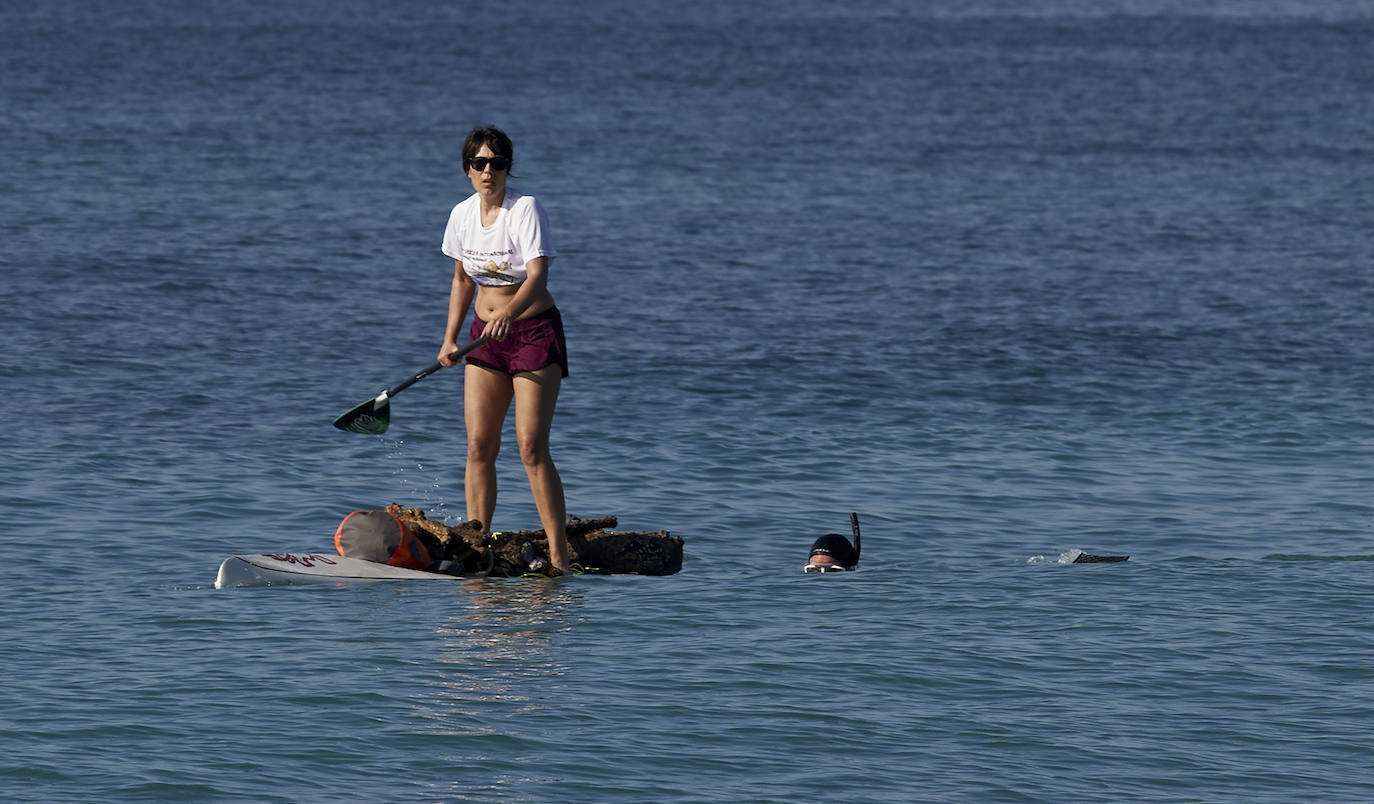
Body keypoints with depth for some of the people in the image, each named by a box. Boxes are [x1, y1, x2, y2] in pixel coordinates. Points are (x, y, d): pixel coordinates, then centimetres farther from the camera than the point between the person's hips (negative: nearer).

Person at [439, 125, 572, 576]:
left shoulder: (525, 209, -16)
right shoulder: (463, 214, 3)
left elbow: (537, 274, -28)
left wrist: (509, 312, -45)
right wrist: (450, 337, 9)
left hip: (534, 330, -6)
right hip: (486, 334, 6)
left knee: (531, 447, -13)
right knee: (479, 446, -2)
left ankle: (558, 556, -11)